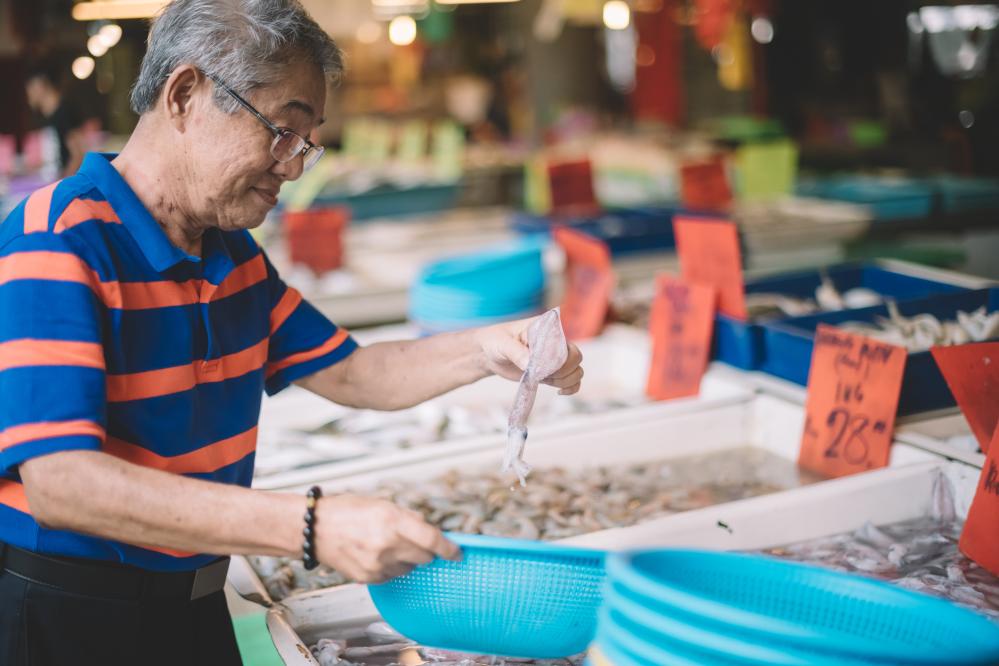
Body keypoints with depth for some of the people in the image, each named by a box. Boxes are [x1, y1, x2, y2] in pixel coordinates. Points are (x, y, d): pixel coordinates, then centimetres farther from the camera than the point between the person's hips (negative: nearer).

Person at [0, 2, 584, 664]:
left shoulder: (235, 254, 7)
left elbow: (347, 373, 13)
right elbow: (59, 482, -32)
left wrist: (487, 350, -6)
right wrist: (310, 527, -38)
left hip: (198, 607, 8)